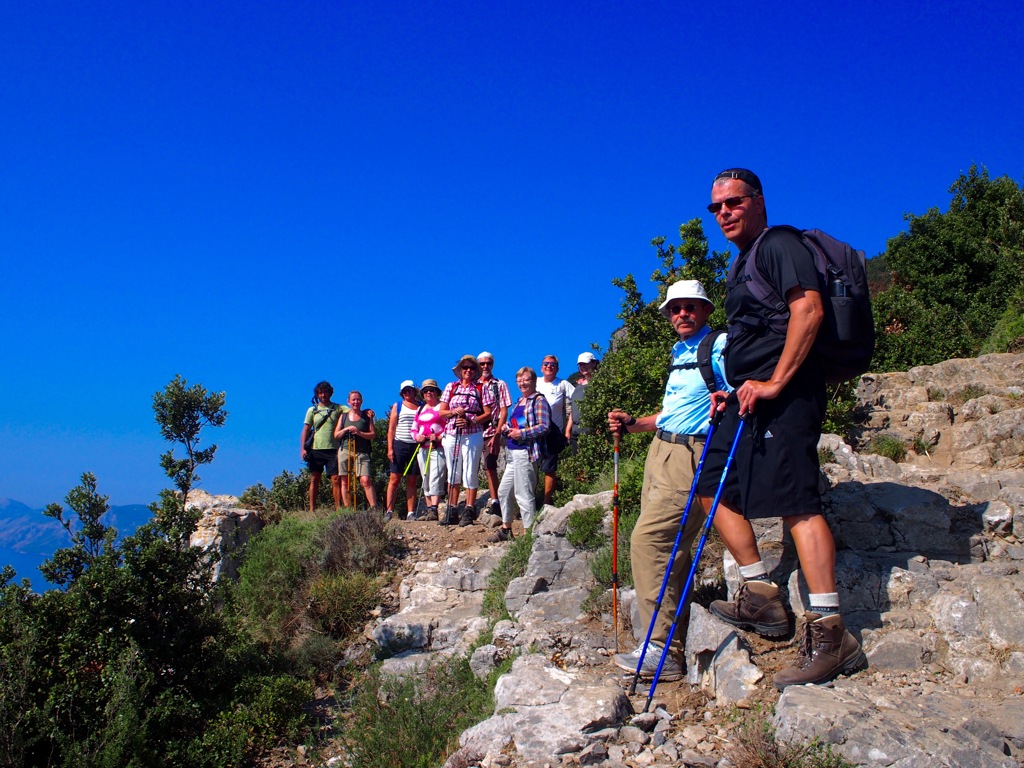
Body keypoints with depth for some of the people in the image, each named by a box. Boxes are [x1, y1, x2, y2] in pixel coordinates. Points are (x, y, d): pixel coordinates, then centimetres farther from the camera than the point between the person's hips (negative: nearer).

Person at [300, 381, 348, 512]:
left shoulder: (338, 408, 7)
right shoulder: (312, 410, 12)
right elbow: (306, 430, 10)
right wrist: (302, 448, 1)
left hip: (333, 449, -2)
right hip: (315, 449, 2)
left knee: (336, 479, -6)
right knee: (314, 480, 5)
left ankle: (338, 508, -2)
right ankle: (312, 509, 10)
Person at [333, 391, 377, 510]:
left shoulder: (367, 416, 8)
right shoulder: (344, 416, 13)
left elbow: (373, 434, 2)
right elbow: (336, 435, 10)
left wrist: (359, 433, -13)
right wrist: (346, 429, -8)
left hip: (361, 452, -2)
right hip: (345, 450, 3)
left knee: (365, 480, -16)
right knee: (345, 481, 3)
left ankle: (374, 508, -17)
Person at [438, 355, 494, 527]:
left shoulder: (481, 389, 5)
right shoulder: (451, 387, 12)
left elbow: (488, 414, -1)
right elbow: (441, 412, 10)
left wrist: (470, 421, -15)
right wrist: (454, 412, -10)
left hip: (472, 436, -3)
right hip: (451, 434, 3)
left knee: (470, 474, -4)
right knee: (453, 473, 8)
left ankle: (468, 512, 2)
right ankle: (452, 511, 14)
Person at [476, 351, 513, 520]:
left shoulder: (500, 385, 5)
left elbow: (504, 411, -1)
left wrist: (497, 435, -9)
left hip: (491, 433, -3)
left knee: (490, 467, -7)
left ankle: (495, 503, -2)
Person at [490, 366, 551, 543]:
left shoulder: (539, 400, -8)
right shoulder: (519, 401, 20)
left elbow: (544, 427, -17)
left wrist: (521, 433, -19)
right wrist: (505, 429, 8)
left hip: (526, 453, -10)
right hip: (513, 453, 10)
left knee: (524, 494, -7)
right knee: (503, 490, 16)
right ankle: (506, 529, 29)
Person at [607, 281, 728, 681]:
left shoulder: (720, 346, -4)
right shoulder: (679, 354, 22)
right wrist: (632, 424, 17)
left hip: (692, 456, -9)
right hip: (660, 451, 9)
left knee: (649, 539, -17)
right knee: (669, 547, 9)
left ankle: (662, 650, -10)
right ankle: (674, 644, 18)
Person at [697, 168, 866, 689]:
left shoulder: (780, 244, -5)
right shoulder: (741, 264, 24)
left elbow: (808, 309, -20)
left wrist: (773, 383, -23)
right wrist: (733, 391, 17)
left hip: (785, 394, -11)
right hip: (752, 399, 11)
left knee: (795, 500, -15)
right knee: (716, 486, 11)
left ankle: (829, 633, -12)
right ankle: (761, 597, 16)